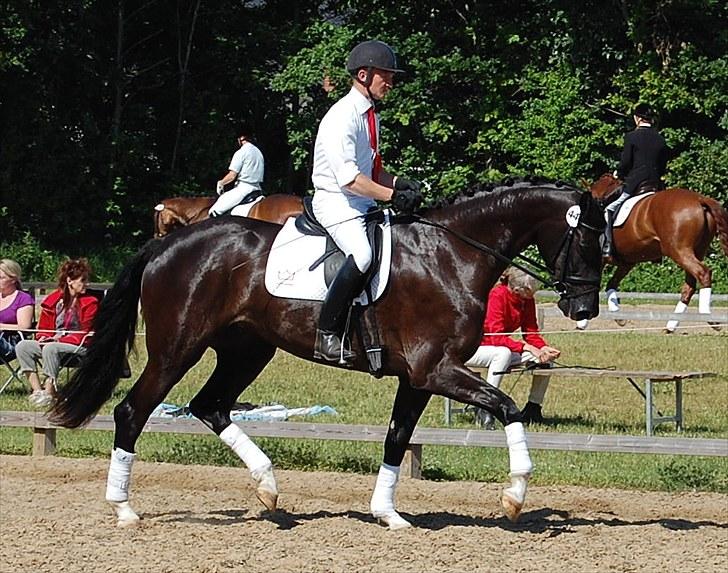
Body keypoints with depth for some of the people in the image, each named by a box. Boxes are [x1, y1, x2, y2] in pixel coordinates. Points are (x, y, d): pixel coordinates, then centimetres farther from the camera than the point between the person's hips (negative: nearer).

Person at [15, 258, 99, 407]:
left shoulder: (90, 302, -3)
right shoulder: (53, 300, 10)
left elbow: (85, 334, -8)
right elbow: (44, 327, 16)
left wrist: (60, 339, -18)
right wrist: (43, 338, -8)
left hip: (79, 347, -6)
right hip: (53, 342, 6)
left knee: (50, 348, -35)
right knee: (22, 346, -14)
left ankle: (49, 392, -32)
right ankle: (37, 390, -24)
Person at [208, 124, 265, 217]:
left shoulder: (241, 152, -9)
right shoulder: (258, 152, 15)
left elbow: (232, 176, -13)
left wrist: (220, 183, 6)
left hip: (243, 188, -9)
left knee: (213, 212, -9)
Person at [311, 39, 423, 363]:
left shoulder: (370, 116, 15)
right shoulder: (343, 116, -15)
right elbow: (349, 179, -23)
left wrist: (398, 183, 3)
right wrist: (392, 194, -24)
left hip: (364, 203, 10)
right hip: (336, 203, -10)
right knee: (362, 255, -34)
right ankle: (326, 335, -30)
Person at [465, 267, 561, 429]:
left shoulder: (527, 300, -4)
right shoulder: (497, 295, -26)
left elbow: (531, 333, -2)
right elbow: (496, 336, -31)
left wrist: (544, 348, -23)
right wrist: (527, 347, -38)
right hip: (474, 348, -7)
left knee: (545, 358, -10)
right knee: (503, 353, -39)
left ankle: (533, 408, 2)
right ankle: (486, 412, -35)